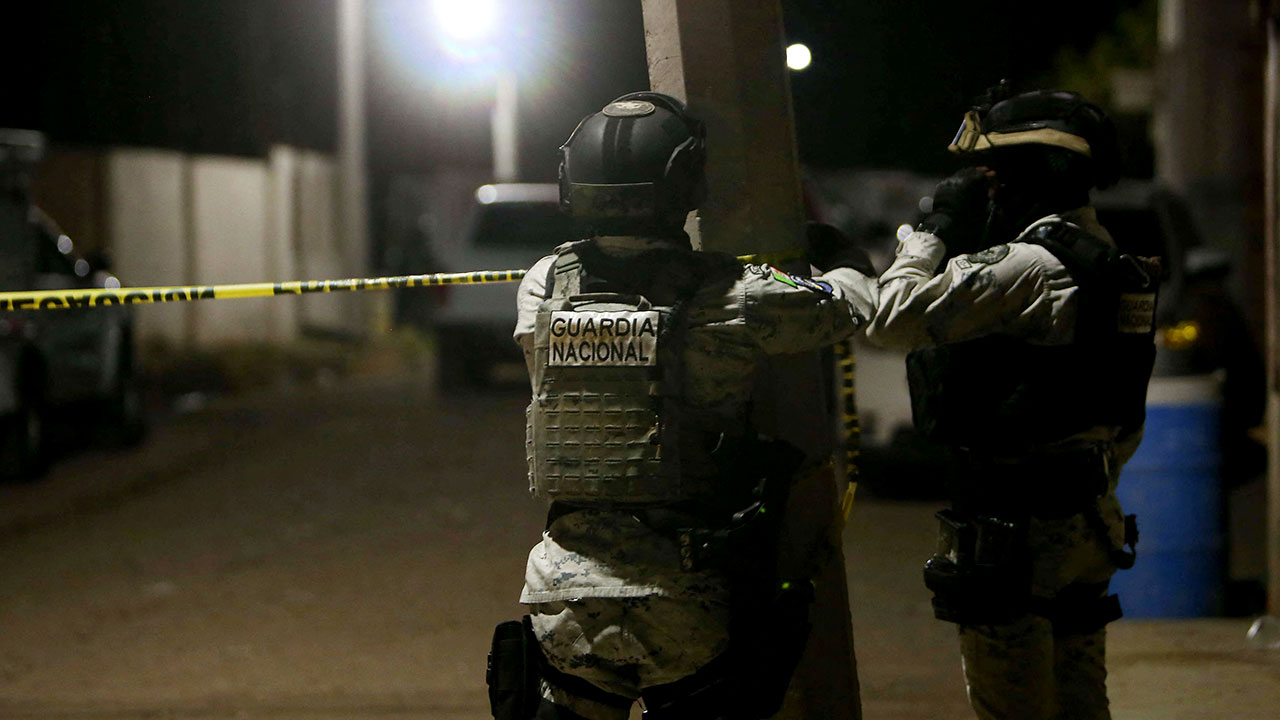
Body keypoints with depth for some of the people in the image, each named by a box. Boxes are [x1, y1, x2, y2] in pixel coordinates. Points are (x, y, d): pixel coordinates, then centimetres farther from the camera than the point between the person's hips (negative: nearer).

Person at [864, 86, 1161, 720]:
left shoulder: (1026, 268, -18)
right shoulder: (1110, 265, 12)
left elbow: (895, 319, -21)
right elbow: (1127, 424, 19)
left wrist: (933, 232, -8)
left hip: (1013, 528, -9)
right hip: (1090, 525, 10)